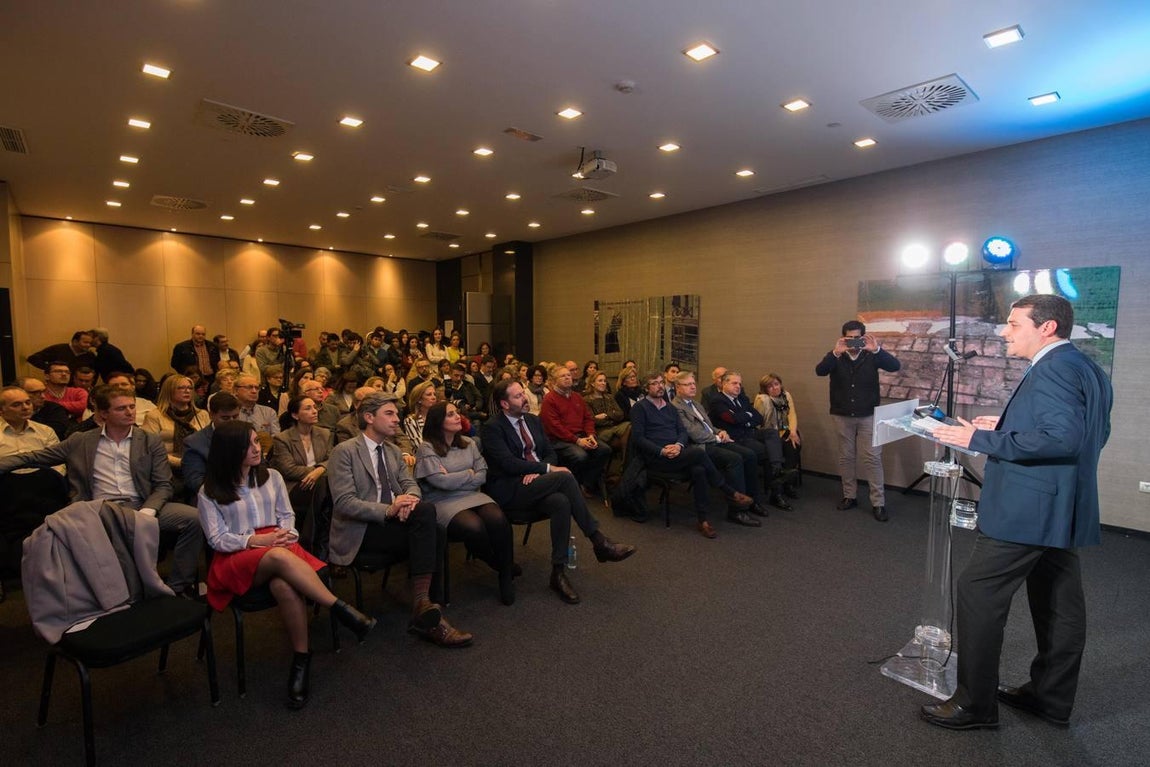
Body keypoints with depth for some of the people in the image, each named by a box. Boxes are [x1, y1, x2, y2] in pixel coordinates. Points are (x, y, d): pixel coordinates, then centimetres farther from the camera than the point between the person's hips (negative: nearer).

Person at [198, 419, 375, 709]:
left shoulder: (271, 477, 15)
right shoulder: (209, 492, 7)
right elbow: (217, 539, 1)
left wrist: (285, 535, -8)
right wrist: (257, 540, -14)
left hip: (277, 545, 2)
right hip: (237, 558, -2)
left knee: (284, 585, -37)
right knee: (280, 557, -40)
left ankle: (301, 658, -26)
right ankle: (342, 609, -37)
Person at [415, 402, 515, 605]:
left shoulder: (469, 444, 15)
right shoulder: (427, 448, -2)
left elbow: (483, 475, 7)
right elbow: (441, 481, -13)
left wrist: (454, 479, -6)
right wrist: (469, 474, 1)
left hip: (473, 496, 4)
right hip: (443, 502, -4)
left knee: (498, 520, -29)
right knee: (474, 527, -34)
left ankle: (506, 576, -10)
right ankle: (500, 565, -3)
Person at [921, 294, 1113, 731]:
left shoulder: (1053, 368, -18)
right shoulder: (1085, 368, 13)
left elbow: (1062, 437, -28)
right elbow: (1086, 433, 20)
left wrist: (982, 439, -23)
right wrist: (1009, 426, 13)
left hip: (1028, 510, -11)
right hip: (1062, 510, 11)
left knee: (979, 594, -3)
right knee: (1059, 604, 18)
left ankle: (975, 703, 7)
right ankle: (1052, 697, 33)